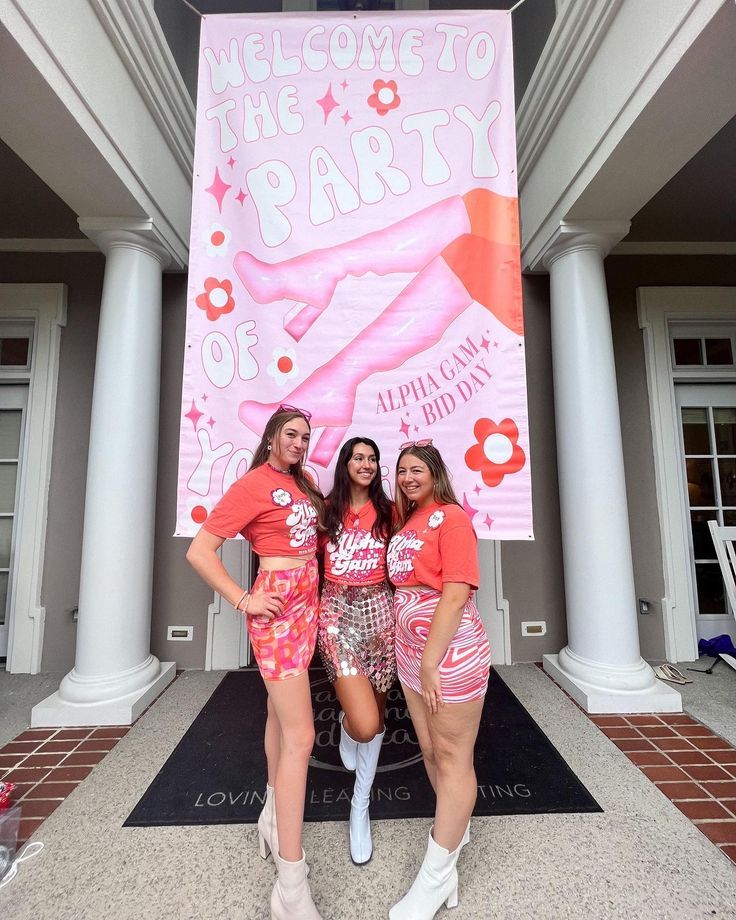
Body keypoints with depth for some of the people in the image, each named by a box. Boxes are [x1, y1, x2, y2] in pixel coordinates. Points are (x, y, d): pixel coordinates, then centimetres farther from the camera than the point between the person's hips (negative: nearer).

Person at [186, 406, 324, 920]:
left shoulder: (303, 480, 10)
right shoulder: (253, 484, -12)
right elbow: (199, 551, -15)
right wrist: (243, 600, -16)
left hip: (307, 601, 8)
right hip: (277, 606, -8)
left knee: (281, 712, 23)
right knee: (300, 736, -5)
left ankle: (274, 811, 44)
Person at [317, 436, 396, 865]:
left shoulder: (387, 510, 5)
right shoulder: (327, 508, 2)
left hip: (379, 610, 2)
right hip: (338, 611, -2)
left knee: (377, 713, 14)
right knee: (365, 725, -10)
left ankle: (361, 807, 39)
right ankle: (347, 725, 29)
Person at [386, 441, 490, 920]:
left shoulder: (451, 517, -14)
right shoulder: (406, 521, 9)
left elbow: (456, 593, -20)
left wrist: (432, 661, -19)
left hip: (450, 651, -8)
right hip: (412, 649, 8)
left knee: (452, 757, 9)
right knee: (430, 749, 21)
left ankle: (436, 876, 27)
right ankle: (458, 831, 45)